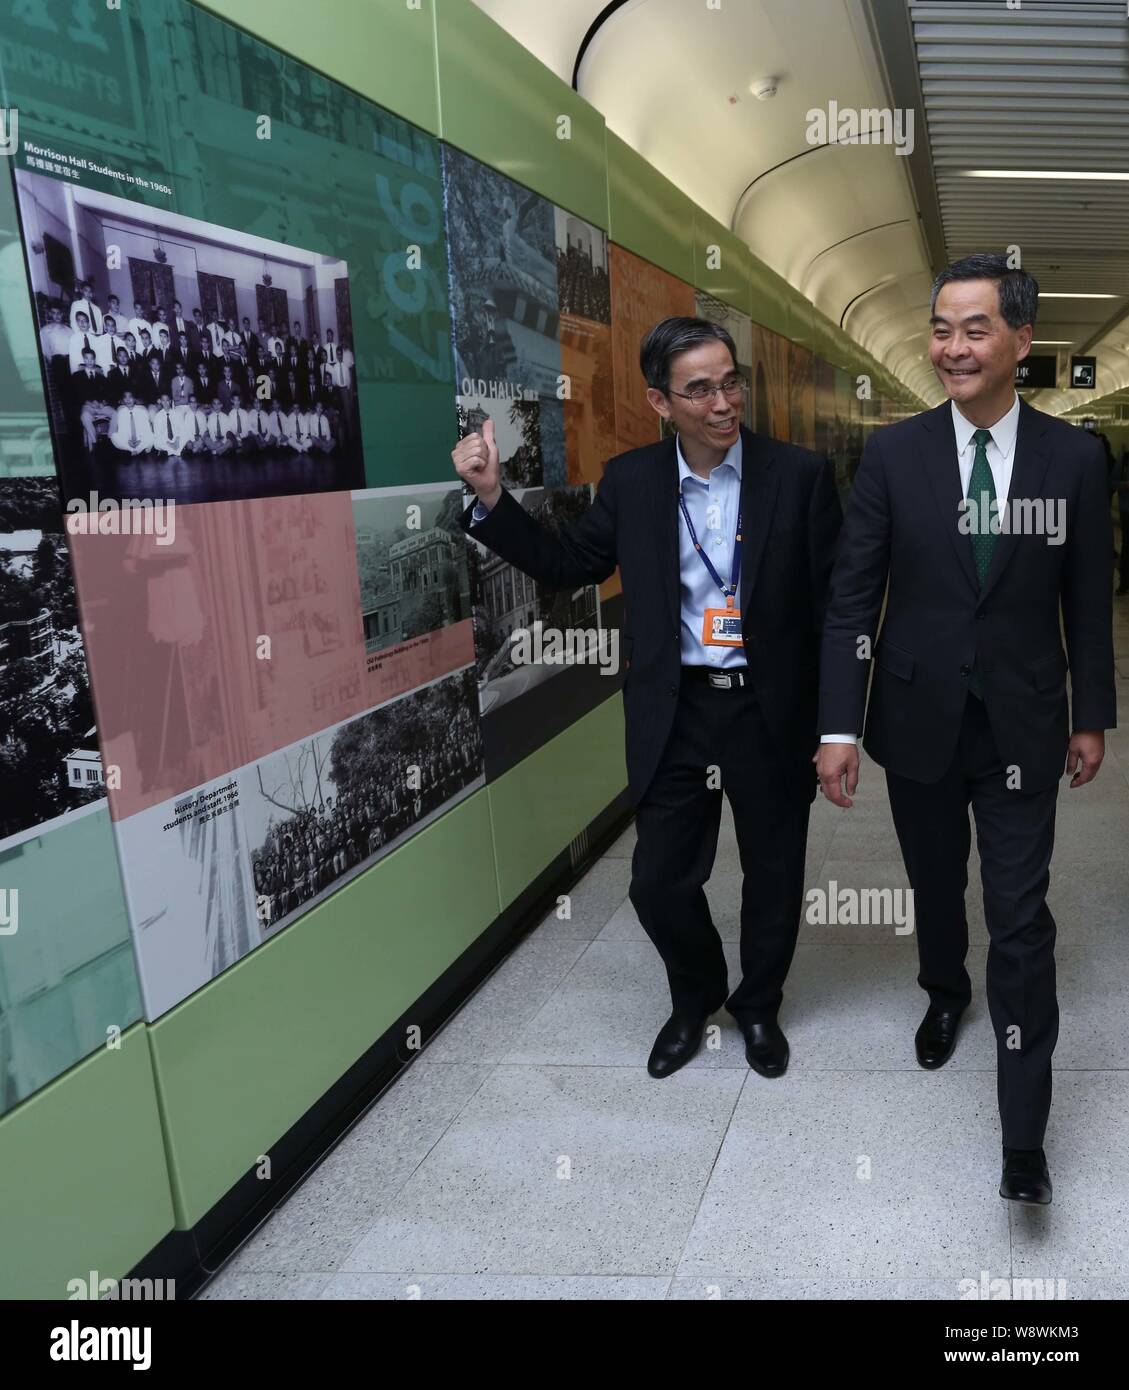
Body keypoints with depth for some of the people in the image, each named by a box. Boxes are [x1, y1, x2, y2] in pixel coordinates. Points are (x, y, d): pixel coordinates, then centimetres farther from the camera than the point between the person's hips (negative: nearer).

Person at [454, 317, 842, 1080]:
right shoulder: (631, 479, 0)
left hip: (771, 710, -1)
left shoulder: (801, 474, -7)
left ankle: (759, 1005, 42)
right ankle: (696, 995, 40)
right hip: (673, 714, 2)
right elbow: (568, 563, 7)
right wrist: (491, 497, -5)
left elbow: (832, 605, -5)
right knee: (660, 880, 9)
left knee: (774, 876, 14)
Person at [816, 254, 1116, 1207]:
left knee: (1021, 919, 0)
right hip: (918, 722, 1)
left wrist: (1093, 717, 5)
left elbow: (1088, 602, 2)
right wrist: (839, 725, -11)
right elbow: (852, 598, -6)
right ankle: (945, 994, 50)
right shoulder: (893, 454, -5)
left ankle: (1025, 1132, 13)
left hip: (1022, 728, -1)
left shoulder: (1074, 458, -4)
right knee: (935, 888, 19)